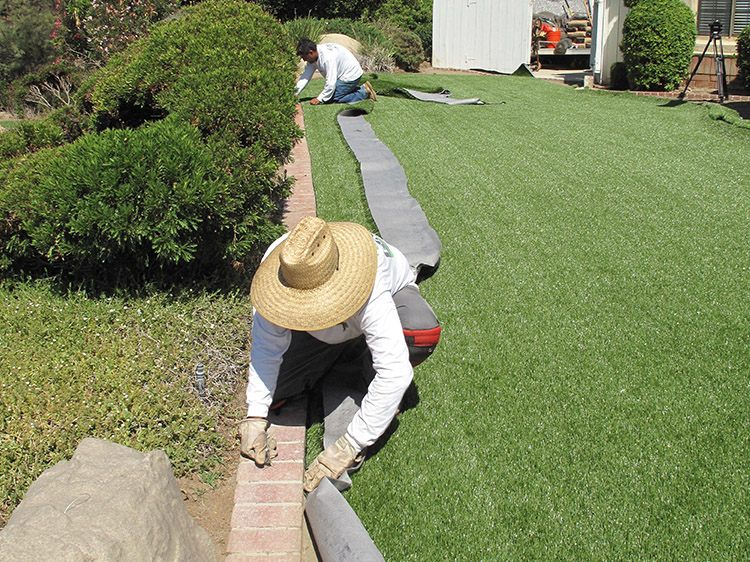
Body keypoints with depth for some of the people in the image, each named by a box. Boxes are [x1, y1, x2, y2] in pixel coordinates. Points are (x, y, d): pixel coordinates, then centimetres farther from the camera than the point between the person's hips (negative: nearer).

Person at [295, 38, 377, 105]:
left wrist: (319, 99, -23)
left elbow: (331, 82, -31)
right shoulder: (313, 57, -3)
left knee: (331, 99, -13)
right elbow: (306, 76, 0)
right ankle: (363, 89, 14)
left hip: (350, 75, -10)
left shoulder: (328, 57, -32)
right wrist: (294, 94, -8)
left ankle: (364, 92, -7)